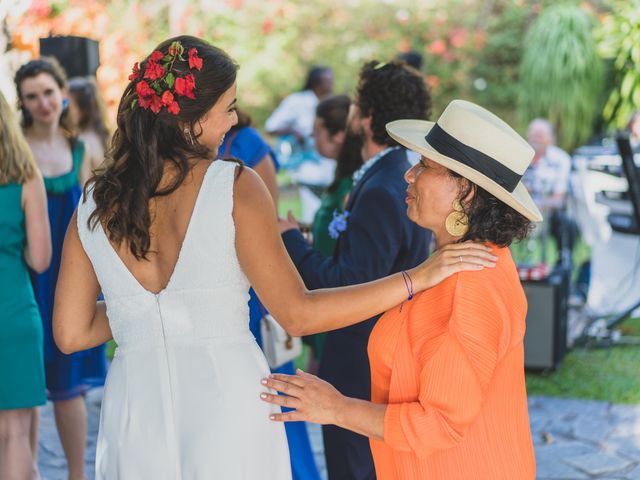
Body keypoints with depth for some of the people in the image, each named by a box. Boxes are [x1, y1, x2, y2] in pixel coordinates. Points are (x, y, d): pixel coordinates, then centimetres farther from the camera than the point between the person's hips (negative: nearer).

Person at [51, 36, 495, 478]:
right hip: (228, 404, -3)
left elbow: (71, 334, 5)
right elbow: (299, 315, -13)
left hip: (135, 412, 3)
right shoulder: (235, 188, -11)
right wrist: (418, 277, -11)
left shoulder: (94, 205, 1)